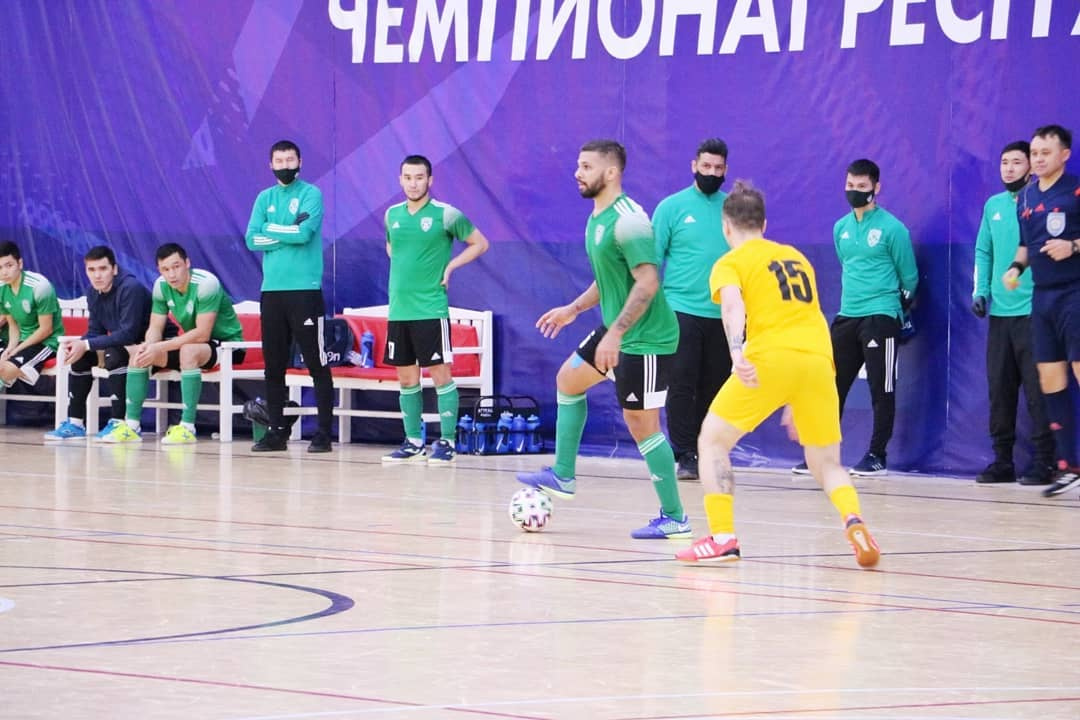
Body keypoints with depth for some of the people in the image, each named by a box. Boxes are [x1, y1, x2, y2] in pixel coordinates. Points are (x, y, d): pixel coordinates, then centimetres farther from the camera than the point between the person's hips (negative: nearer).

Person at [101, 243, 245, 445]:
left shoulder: (206, 284, -26)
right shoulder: (162, 286, -5)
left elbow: (202, 334, -30)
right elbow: (155, 328, 0)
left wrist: (160, 348, -32)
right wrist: (147, 346, -25)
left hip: (227, 343, -8)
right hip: (191, 342, 8)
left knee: (188, 351, -38)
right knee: (137, 352, -6)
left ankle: (187, 428, -35)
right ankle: (131, 426, -5)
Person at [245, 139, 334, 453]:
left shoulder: (311, 194, -1)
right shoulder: (264, 198, 13)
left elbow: (305, 233, -16)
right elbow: (251, 239, 2)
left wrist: (271, 229, -3)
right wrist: (289, 233, -8)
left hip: (305, 289, -5)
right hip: (271, 290, 5)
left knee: (317, 364, -4)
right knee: (274, 365, 7)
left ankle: (324, 432, -2)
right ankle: (276, 431, 13)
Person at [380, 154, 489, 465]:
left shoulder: (446, 214, -7)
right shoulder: (393, 214, 9)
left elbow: (480, 243, 1)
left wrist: (449, 267, -7)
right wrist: (402, 271, 12)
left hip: (431, 308, -6)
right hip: (398, 308, 6)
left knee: (440, 374, -4)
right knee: (407, 378, 9)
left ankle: (446, 442, 0)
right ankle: (413, 442, 15)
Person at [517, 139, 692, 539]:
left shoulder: (628, 220, -21)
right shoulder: (597, 218, 10)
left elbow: (647, 284, -27)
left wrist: (615, 334, -29)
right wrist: (575, 309, 21)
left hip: (645, 339, -11)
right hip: (618, 332, 11)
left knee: (641, 423, -7)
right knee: (569, 379, 21)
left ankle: (674, 519, 0)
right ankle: (562, 477, 28)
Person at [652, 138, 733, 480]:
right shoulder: (672, 207, 1)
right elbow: (652, 260, 2)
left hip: (723, 314, 3)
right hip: (682, 309, -3)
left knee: (714, 387, 5)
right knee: (682, 385, -6)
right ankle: (685, 455, -2)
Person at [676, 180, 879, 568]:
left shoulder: (731, 263, 11)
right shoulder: (796, 257, 28)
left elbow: (733, 305, -11)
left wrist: (737, 353, -29)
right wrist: (797, 401, 39)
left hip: (770, 359, -4)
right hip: (819, 358, 4)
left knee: (712, 440, 13)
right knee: (826, 463, 17)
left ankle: (722, 537, 0)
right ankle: (853, 520, -13)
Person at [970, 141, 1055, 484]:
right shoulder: (993, 206, 13)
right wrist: (980, 291, 7)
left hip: (1033, 311, -6)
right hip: (999, 312, 6)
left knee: (1037, 390, -6)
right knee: (999, 388, 8)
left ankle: (1043, 462, -2)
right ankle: (1002, 459, 15)